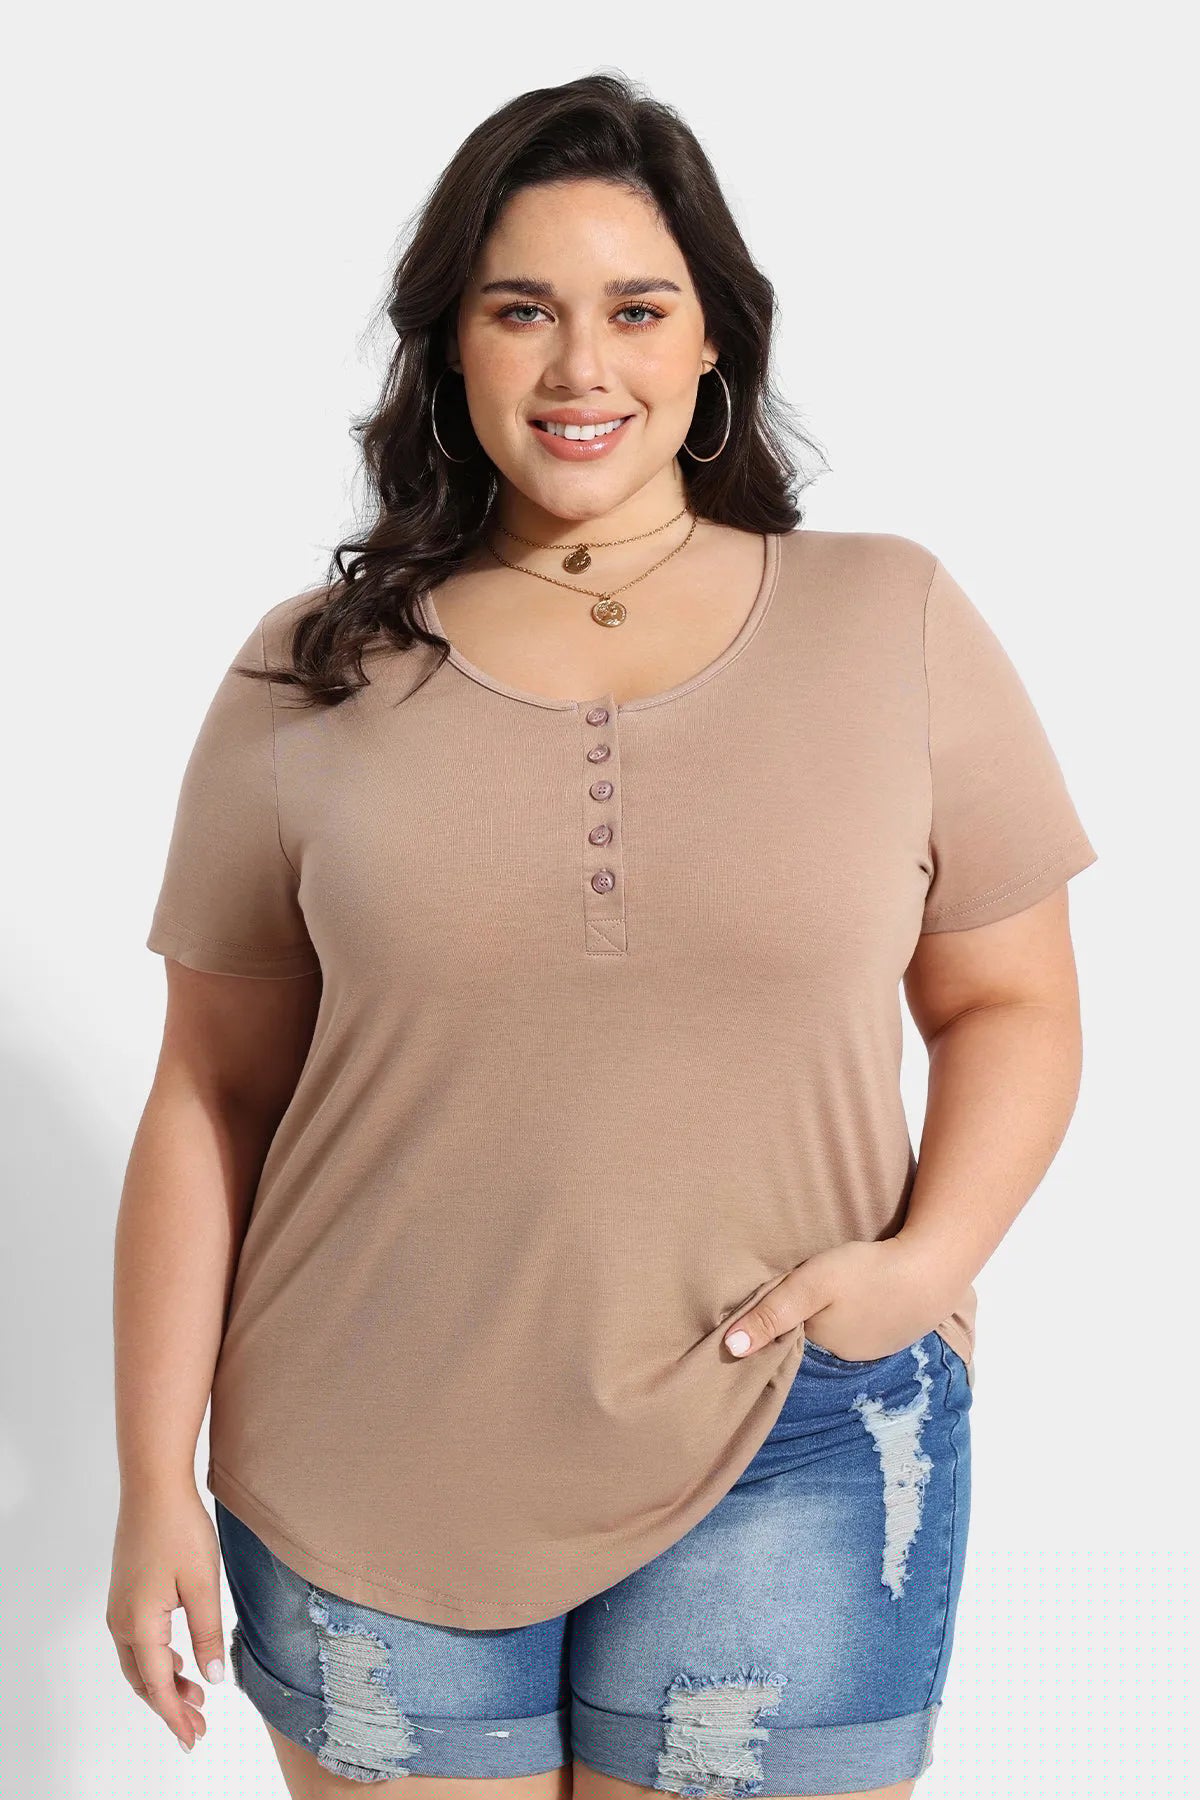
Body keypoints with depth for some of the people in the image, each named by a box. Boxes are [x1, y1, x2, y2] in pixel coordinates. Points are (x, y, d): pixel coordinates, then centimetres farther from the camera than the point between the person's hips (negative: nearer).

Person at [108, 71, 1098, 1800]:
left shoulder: (897, 625, 1)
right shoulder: (316, 674, 1)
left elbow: (1011, 1004, 6)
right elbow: (212, 1097, 3)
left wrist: (927, 1259, -11)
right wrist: (158, 1480, 2)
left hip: (793, 1452, 0)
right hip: (370, 1475, 1)